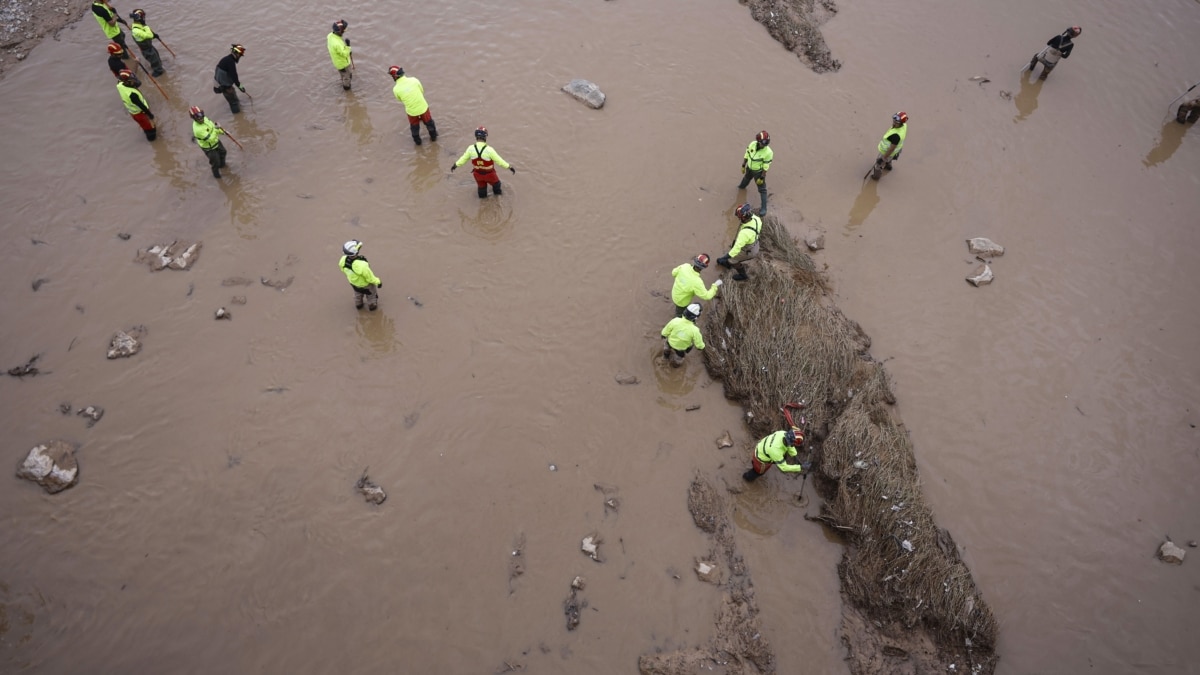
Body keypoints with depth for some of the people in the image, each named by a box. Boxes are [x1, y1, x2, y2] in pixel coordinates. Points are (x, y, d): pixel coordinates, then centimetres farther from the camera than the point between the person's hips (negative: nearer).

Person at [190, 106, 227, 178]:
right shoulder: (198, 129, -41)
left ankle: (222, 165, 62)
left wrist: (222, 131, 5)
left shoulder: (204, 119, -16)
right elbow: (211, 139, -38)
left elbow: (212, 125, 3)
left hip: (216, 141, 8)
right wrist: (216, 129, -33)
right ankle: (216, 174, 42)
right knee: (216, 162, 11)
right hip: (209, 148, -8)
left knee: (222, 152, 32)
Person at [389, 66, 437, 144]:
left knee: (414, 127, 28)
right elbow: (422, 91, 0)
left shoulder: (396, 89, -20)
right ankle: (433, 136, 50)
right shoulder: (414, 80, -17)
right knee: (429, 123, 28)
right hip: (423, 107, 1)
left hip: (412, 111, -1)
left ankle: (417, 140, 50)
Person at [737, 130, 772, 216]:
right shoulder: (752, 144, -21)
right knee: (746, 178, 37)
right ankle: (742, 186, 72)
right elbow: (746, 155, -4)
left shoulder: (768, 152, -34)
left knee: (762, 189, 2)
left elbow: (765, 167, -24)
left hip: (759, 172, -6)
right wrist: (743, 166, 3)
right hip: (749, 168, 6)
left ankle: (764, 208, 12)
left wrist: (761, 178, -19)